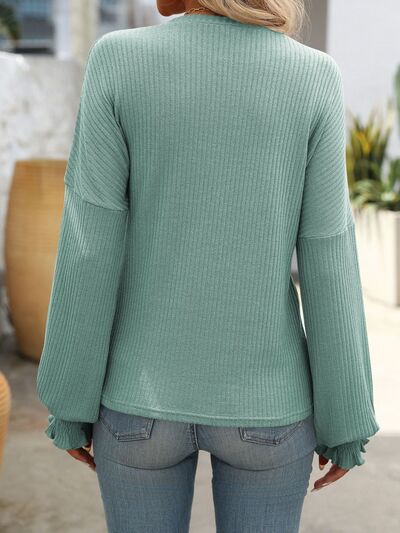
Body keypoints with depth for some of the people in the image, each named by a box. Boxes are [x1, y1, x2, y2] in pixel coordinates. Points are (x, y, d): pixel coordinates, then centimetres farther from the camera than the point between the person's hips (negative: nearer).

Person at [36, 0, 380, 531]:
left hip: (146, 393, 0)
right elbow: (328, 263, -9)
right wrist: (345, 421, 2)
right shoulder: (314, 78, -9)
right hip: (265, 400, 0)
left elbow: (90, 249, -11)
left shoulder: (118, 62, -10)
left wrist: (70, 402, 1)